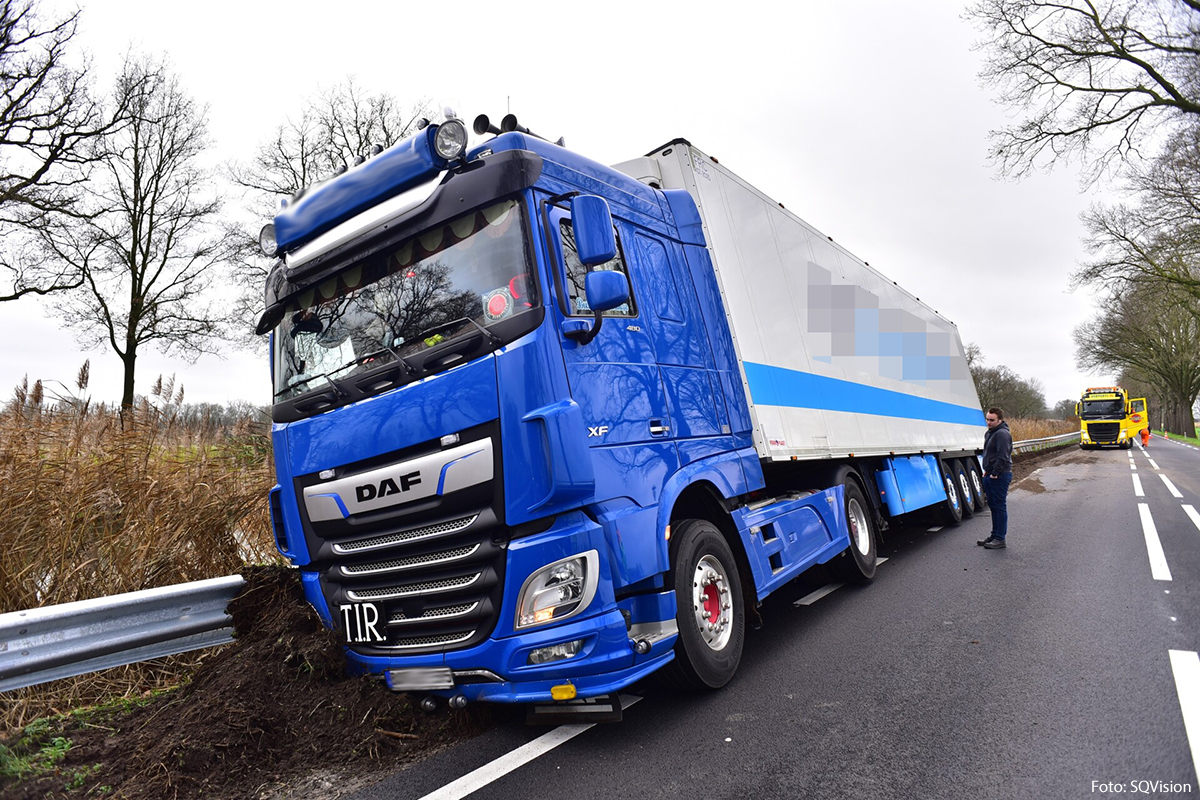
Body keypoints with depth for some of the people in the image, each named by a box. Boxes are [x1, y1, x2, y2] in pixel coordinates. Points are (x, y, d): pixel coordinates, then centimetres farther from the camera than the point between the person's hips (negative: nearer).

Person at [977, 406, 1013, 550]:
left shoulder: (1002, 434, -16)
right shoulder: (989, 433, 17)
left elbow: (1002, 456, -22)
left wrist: (995, 473, -19)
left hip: (1000, 476, -10)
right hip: (990, 475, 10)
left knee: (1000, 506, -6)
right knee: (993, 505, 16)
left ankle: (1000, 539, -1)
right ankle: (995, 536, 25)